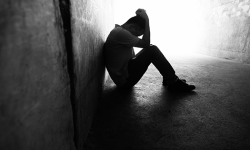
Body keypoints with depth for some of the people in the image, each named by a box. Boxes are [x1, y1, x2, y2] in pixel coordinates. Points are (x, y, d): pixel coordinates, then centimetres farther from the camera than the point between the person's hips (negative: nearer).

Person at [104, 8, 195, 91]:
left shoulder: (119, 30, 13)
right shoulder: (120, 33, -19)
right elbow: (146, 44, -19)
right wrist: (146, 20, -13)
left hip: (124, 73, 10)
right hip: (125, 80, -10)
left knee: (151, 50, 12)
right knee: (152, 50, -15)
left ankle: (168, 79, 12)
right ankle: (174, 83, -5)